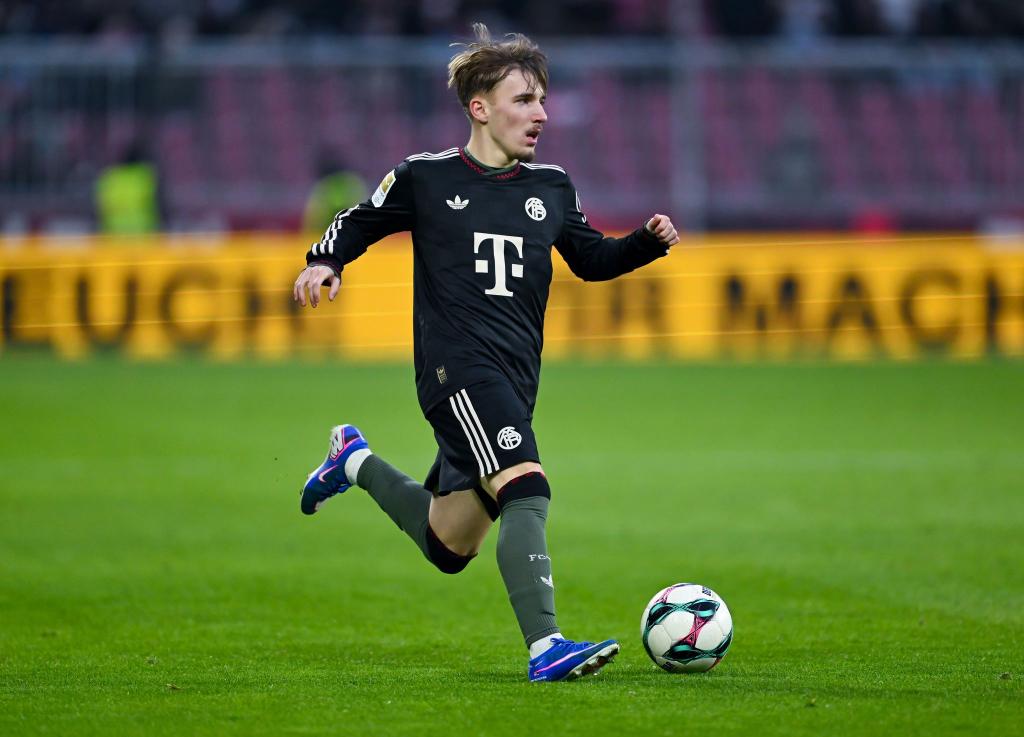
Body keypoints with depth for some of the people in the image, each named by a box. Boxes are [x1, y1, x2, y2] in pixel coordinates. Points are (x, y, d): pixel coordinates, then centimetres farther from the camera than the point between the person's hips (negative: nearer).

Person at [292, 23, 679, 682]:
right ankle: (545, 647, -34)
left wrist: (650, 242, 7)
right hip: (457, 366, -6)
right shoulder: (425, 179, 1)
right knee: (526, 489, -29)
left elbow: (591, 259, 26)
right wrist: (324, 262, -7)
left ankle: (356, 462, 40)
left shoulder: (552, 189, 13)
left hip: (513, 379, 6)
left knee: (448, 546, 14)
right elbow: (359, 225, 13)